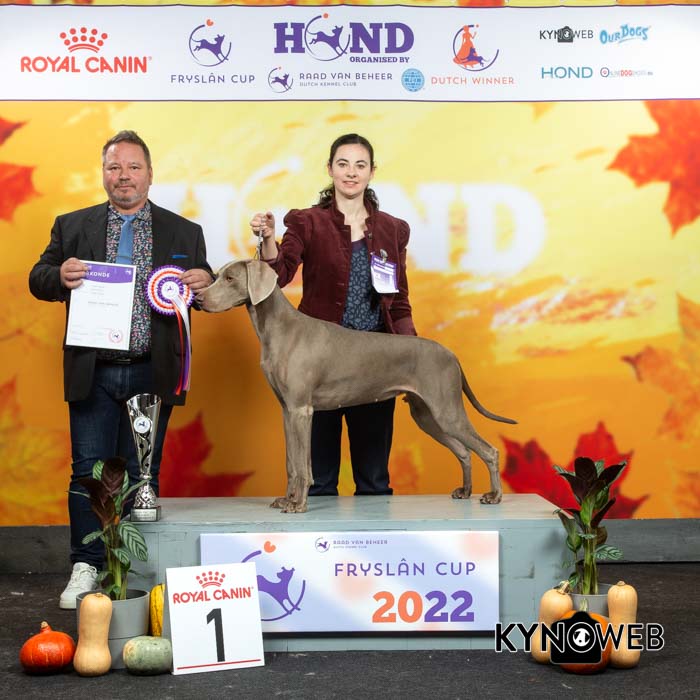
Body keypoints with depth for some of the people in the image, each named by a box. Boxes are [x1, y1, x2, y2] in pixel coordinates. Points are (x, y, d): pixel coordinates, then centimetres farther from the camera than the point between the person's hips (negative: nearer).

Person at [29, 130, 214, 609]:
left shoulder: (184, 232, 8)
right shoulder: (72, 226, 7)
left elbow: (205, 293, 11)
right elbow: (38, 280, 6)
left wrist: (205, 282, -13)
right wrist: (60, 276, -17)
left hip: (152, 373, 0)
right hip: (93, 372, 0)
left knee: (143, 473, 8)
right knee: (89, 470, 1)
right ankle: (86, 567, 10)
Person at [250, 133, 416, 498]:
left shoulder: (392, 229, 10)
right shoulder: (307, 222, 2)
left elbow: (399, 302, 11)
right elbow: (279, 275, -13)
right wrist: (268, 239, -31)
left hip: (376, 359, 2)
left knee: (374, 474, 10)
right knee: (319, 472, 4)